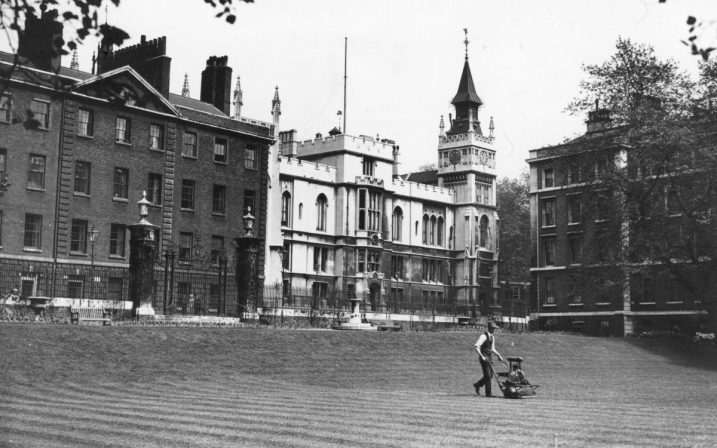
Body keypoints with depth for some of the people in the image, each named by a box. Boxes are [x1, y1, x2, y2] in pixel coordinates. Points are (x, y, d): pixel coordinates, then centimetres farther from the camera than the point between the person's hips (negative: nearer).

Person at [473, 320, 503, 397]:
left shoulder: (492, 337, 13)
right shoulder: (484, 336, -13)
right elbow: (476, 346, -23)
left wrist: (498, 355, 10)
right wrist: (482, 356, -28)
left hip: (489, 358, 8)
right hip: (484, 358, -8)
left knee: (489, 375, 9)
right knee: (487, 375, -8)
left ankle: (477, 385, 28)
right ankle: (488, 393, -3)